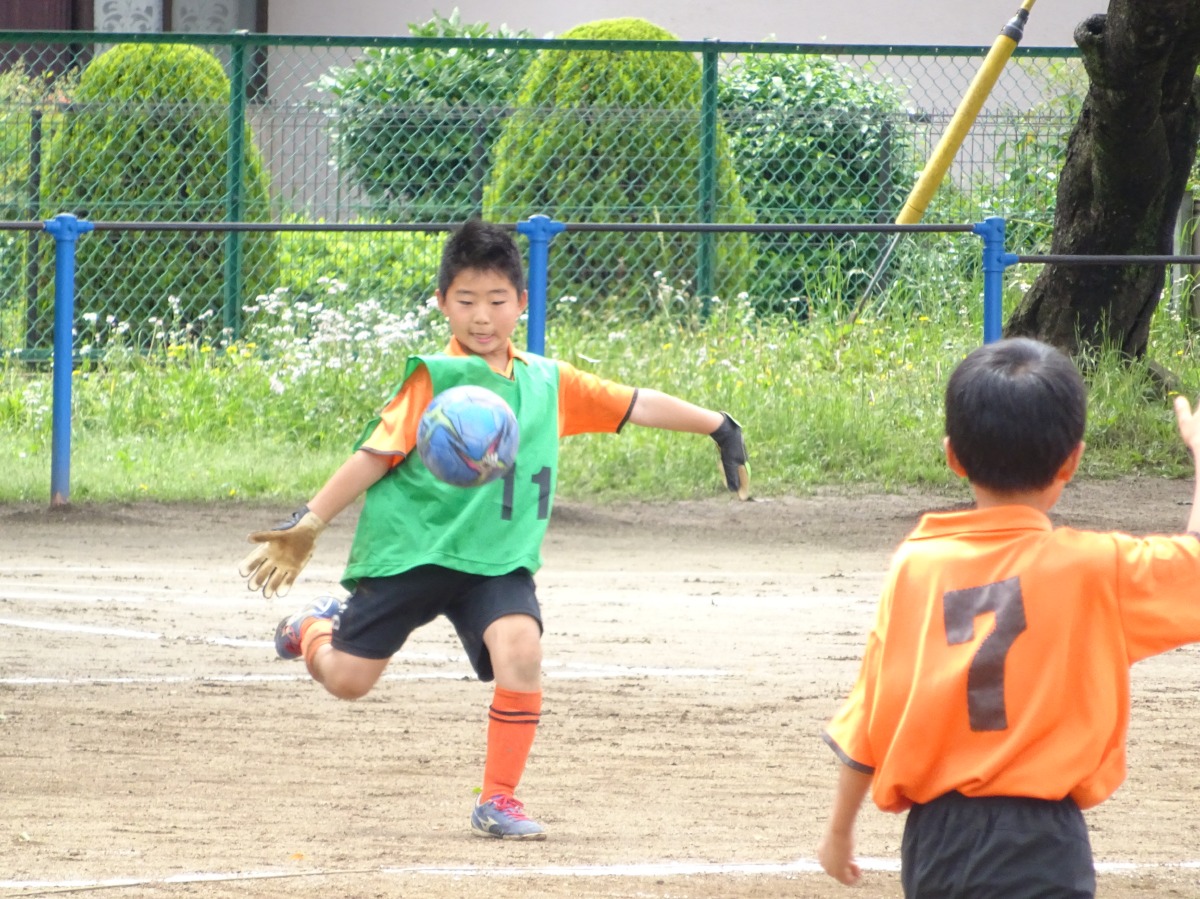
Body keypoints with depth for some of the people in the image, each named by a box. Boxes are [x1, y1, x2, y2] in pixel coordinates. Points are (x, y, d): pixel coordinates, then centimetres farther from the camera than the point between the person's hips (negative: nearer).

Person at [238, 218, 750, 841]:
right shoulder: (433, 378, -7)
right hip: (410, 547, -3)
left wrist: (720, 429, 12)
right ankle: (316, 628, 38)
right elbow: (375, 455, -10)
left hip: (498, 557, 3)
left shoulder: (547, 382, 7)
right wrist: (307, 525, -16)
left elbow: (635, 405, 13)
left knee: (520, 649, -23)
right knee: (348, 679, 0)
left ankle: (498, 801, -10)